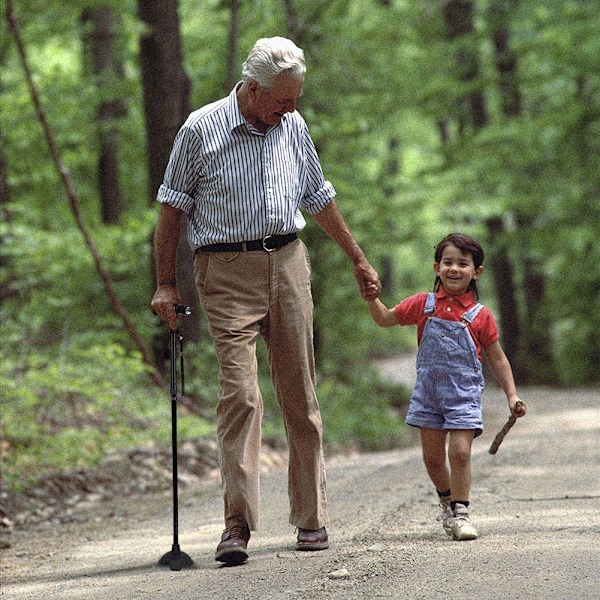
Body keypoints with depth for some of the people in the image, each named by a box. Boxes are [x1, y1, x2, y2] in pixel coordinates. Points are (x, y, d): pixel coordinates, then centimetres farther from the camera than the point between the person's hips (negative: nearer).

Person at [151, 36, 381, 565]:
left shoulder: (292, 127, 10)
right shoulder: (202, 130, -4)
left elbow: (319, 199, 22)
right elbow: (173, 207, 1)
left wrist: (359, 260, 26)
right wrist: (166, 284, -2)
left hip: (288, 262, 4)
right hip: (227, 269, -4)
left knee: (300, 393, 4)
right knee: (240, 389, -15)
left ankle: (311, 519, 13)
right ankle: (238, 524, -16)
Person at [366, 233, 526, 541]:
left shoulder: (480, 316, -1)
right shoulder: (424, 305, 4)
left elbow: (497, 358, 6)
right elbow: (385, 318, 12)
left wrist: (512, 395, 1)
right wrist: (371, 297, -7)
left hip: (464, 394, -2)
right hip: (429, 392, 3)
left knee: (460, 452, -14)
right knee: (433, 458, 7)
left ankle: (460, 512, -3)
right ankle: (447, 503, 30)